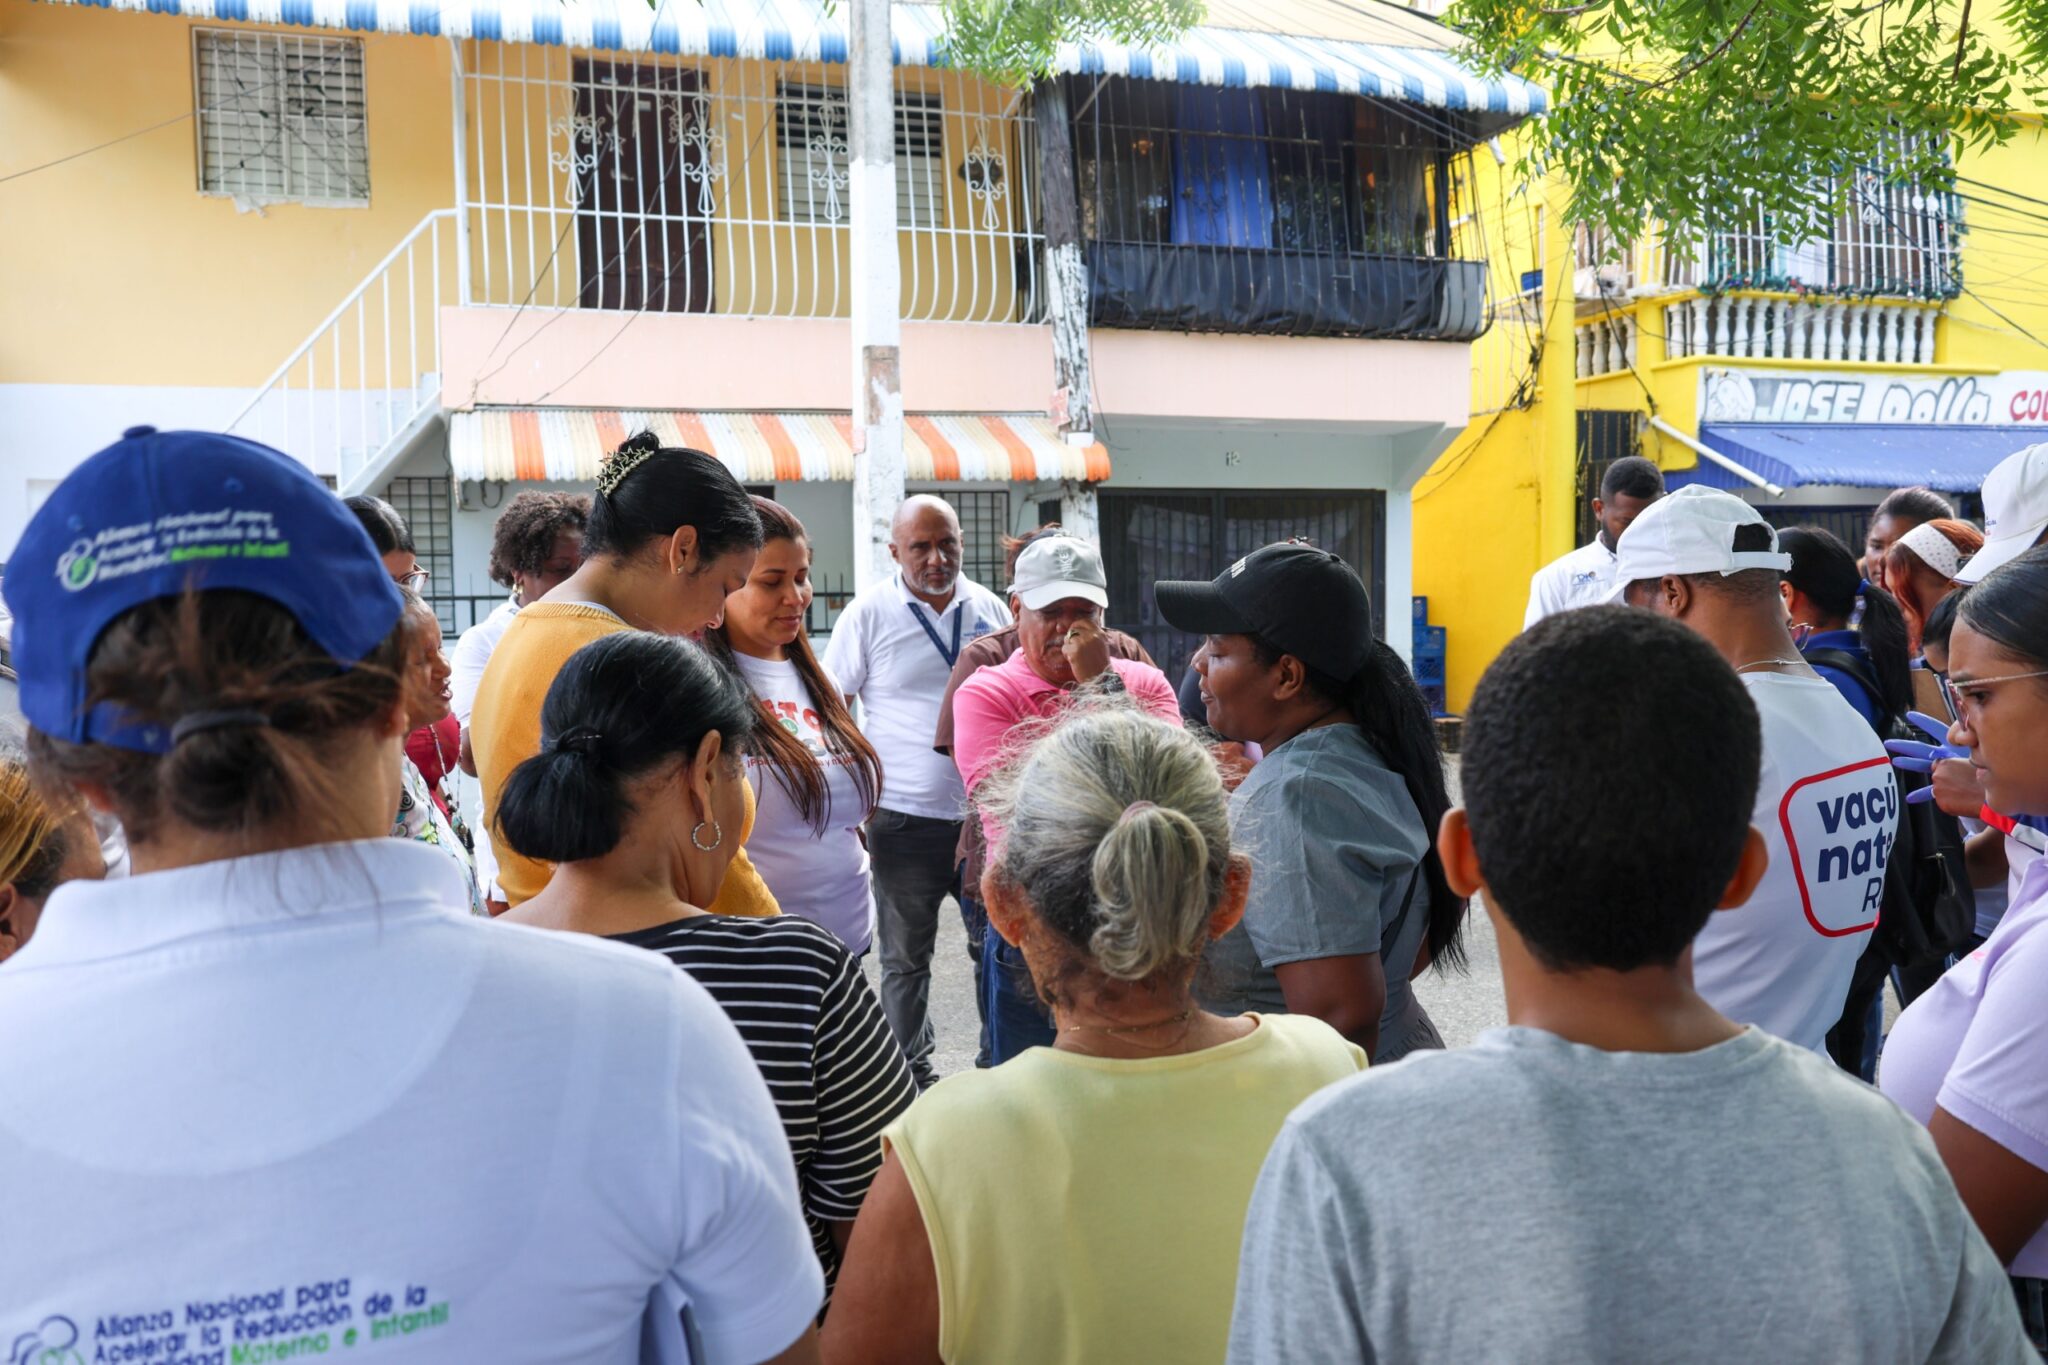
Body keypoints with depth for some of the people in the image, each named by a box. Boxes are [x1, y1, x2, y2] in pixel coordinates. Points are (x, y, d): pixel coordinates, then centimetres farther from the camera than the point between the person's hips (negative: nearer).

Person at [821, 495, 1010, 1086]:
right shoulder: (869, 614, -4)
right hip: (904, 816, -3)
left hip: (984, 812, 3)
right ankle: (913, 1074, 25)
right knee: (905, 957, 9)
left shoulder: (989, 608, 6)